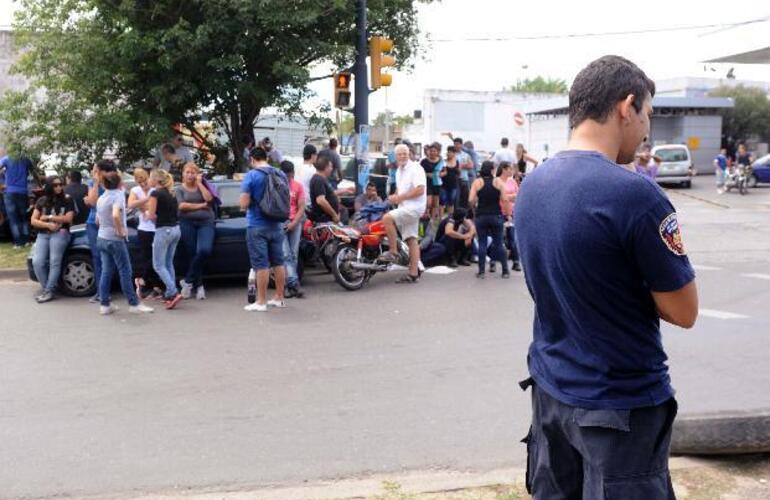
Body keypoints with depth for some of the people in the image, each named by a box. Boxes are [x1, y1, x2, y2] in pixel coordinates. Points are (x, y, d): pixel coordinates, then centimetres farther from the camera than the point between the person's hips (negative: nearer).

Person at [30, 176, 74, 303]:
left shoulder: (67, 200, 7)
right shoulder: (42, 201, 13)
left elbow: (68, 218, -5)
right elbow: (33, 221, 7)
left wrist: (48, 217, -3)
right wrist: (48, 225, -9)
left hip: (60, 234, -3)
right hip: (42, 235, 3)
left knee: (54, 262, -17)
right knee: (37, 262, -15)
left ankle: (49, 291, -16)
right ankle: (46, 289, -4)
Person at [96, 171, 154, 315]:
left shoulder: (101, 198, 12)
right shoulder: (118, 195, -13)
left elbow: (97, 221, 19)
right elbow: (116, 215, -31)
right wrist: (120, 230, -20)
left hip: (102, 238, 8)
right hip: (115, 239, -8)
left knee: (106, 272, 9)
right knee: (125, 272, -1)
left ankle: (104, 304, 10)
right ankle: (134, 304, 3)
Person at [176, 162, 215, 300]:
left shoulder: (202, 186, 16)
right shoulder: (180, 189, 12)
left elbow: (209, 198, -4)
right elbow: (182, 206, -4)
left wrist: (199, 183, 1)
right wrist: (200, 205, -4)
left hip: (205, 223, 0)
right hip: (187, 223, 0)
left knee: (204, 250, -21)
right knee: (191, 254, -7)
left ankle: (188, 280, -8)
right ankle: (199, 286, 3)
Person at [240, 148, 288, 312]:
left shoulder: (251, 175, -12)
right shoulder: (281, 175, 6)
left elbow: (244, 204, -14)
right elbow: (286, 200, 15)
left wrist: (244, 207, 7)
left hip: (257, 226, -6)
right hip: (276, 225, 6)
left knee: (261, 264, -4)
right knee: (278, 262, 12)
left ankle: (261, 302, -1)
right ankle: (279, 298, 20)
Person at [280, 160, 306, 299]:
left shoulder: (298, 186, 10)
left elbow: (301, 208, 6)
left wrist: (294, 223, -8)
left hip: (294, 223, 3)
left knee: (293, 255, 3)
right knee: (286, 255, -12)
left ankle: (289, 286, 8)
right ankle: (294, 284, -19)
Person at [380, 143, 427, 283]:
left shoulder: (415, 168, -10)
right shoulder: (399, 171, 18)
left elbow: (420, 190, -19)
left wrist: (401, 197, -18)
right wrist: (394, 197, 7)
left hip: (414, 207, -9)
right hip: (405, 208, 9)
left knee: (387, 218, -25)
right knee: (411, 240, 8)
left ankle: (393, 252, -17)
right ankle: (413, 273, 9)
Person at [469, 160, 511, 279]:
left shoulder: (477, 182, -2)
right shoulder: (498, 181, -1)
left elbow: (470, 200, -9)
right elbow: (505, 198, -9)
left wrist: (475, 206, 11)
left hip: (481, 216, 0)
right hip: (496, 216, 0)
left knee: (482, 243, 7)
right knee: (498, 243, 9)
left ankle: (481, 271, 6)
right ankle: (505, 271, 12)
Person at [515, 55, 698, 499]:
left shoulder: (532, 186, 2)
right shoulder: (635, 193, -23)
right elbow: (684, 312, -14)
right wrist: (647, 283, 2)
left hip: (551, 388, 7)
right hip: (621, 403, -7)